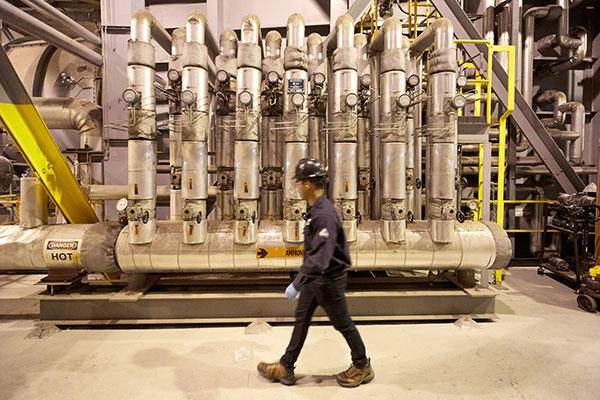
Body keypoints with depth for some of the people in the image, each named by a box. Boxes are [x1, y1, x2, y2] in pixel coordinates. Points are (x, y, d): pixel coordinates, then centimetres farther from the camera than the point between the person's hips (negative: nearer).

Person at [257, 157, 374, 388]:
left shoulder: (325, 215, -29)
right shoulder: (316, 209, 3)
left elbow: (320, 258, -33)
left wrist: (297, 283, -28)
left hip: (329, 280, -9)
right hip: (314, 278, 9)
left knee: (343, 324, 11)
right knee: (301, 320, 17)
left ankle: (362, 368, 35)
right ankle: (285, 368, 33)